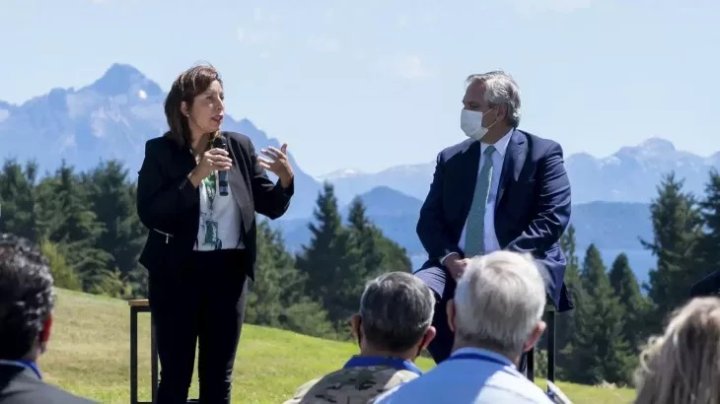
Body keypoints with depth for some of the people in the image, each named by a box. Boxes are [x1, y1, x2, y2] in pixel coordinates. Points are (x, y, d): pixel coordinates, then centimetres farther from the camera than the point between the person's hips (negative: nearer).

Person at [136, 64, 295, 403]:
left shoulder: (239, 147, 3)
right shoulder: (160, 151, -6)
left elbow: (272, 207, 6)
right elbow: (148, 213, -16)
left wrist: (286, 177, -15)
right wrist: (194, 177, -23)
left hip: (228, 272, 3)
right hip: (177, 273, -3)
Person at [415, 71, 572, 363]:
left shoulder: (543, 153, 5)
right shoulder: (450, 159, 18)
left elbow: (553, 218, -6)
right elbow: (429, 220, 12)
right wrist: (451, 258, -11)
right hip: (458, 267, 4)